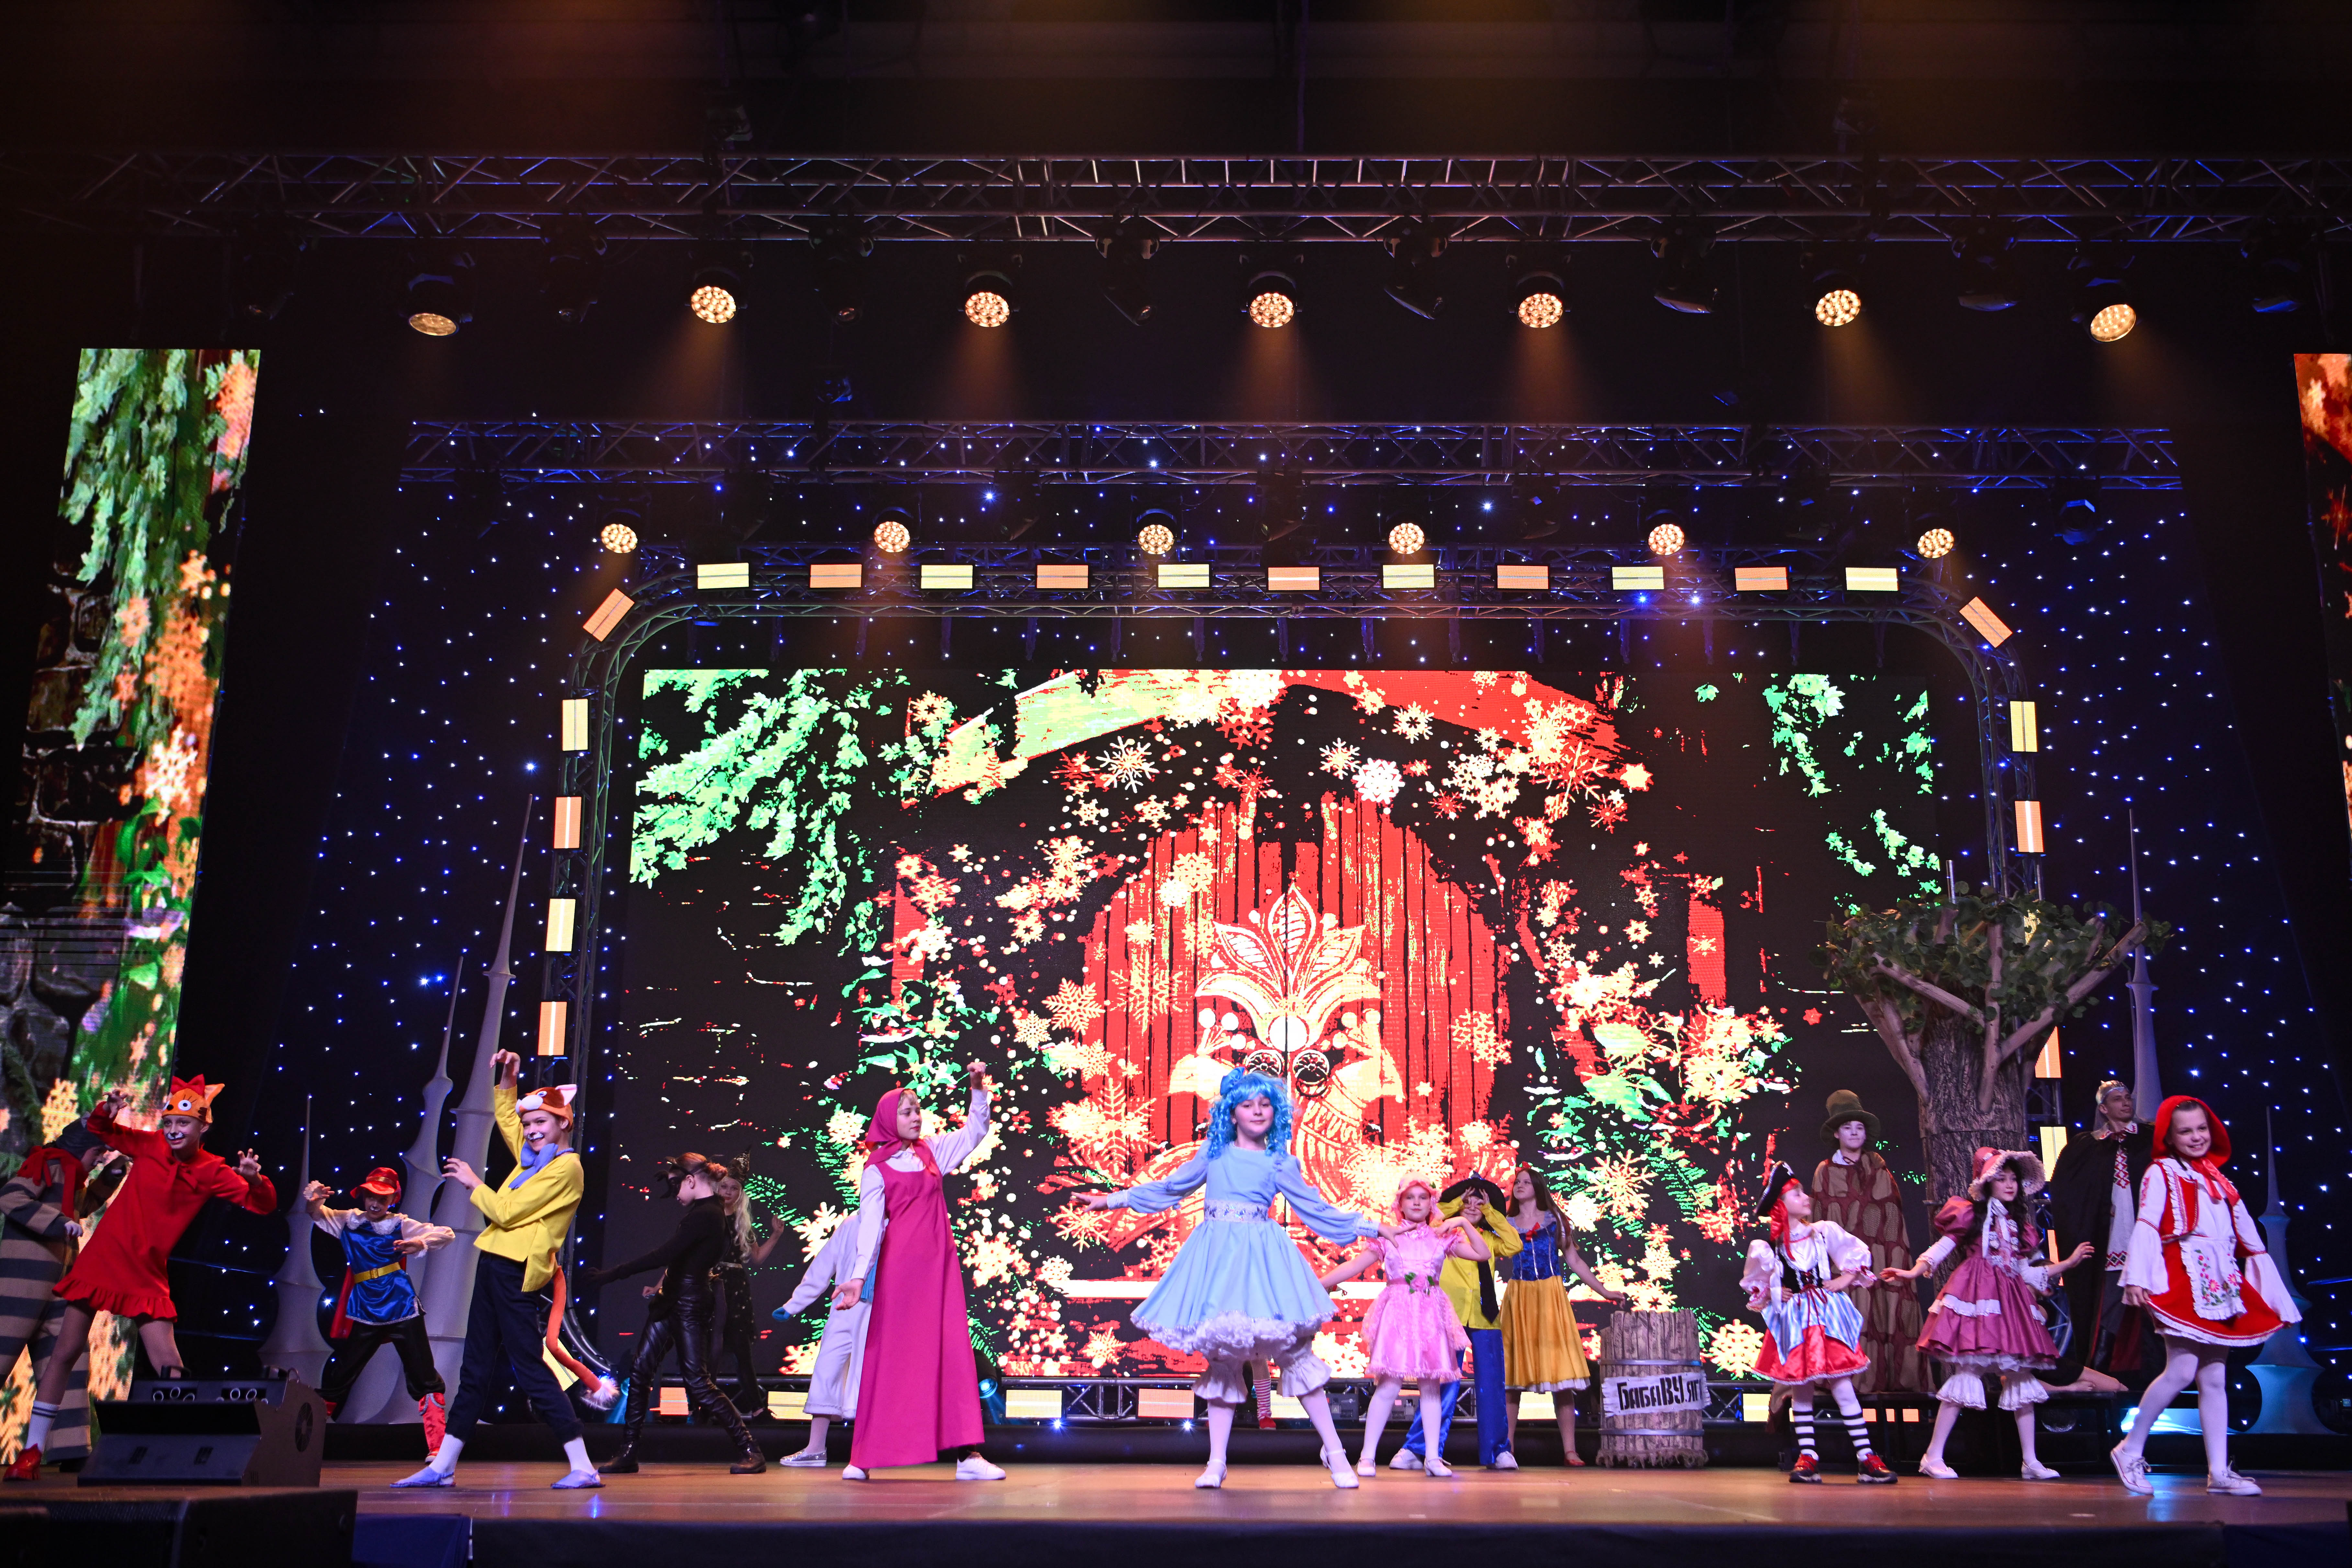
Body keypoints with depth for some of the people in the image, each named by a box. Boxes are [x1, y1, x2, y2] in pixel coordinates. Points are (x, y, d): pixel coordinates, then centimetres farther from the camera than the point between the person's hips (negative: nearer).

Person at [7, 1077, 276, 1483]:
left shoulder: (213, 1173, -5)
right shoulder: (151, 1146, -2)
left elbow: (262, 1205, -13)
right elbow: (99, 1129, 11)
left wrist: (255, 1180, -34)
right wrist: (107, 1111, -12)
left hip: (147, 1274, -1)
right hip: (103, 1258, 1)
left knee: (170, 1367, -9)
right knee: (65, 1353, 5)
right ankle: (31, 1452, 15)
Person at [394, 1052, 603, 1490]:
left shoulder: (565, 1167, -11)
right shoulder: (534, 1158, 16)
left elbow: (507, 1212, -14)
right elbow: (506, 1118, 34)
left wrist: (473, 1182, 0)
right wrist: (507, 1081, 19)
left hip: (516, 1272, -9)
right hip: (496, 1266, 9)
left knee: (530, 1370, -9)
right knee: (476, 1371, 12)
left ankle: (583, 1468, -7)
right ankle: (442, 1467, 18)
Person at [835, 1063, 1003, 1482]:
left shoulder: (930, 1151, 15)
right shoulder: (877, 1169, 1)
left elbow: (974, 1132, 25)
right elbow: (869, 1225, -6)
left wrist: (978, 1090, 11)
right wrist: (859, 1275, -16)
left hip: (940, 1263, 4)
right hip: (900, 1266, -4)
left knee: (953, 1352, -3)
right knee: (892, 1355, -2)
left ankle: (967, 1453, -6)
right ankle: (865, 1456, 5)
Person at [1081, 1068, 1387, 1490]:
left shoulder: (1280, 1162, 11)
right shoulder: (1214, 1152, 14)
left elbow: (1316, 1209, 13)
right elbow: (1170, 1187, 23)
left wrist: (1371, 1227, 9)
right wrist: (1115, 1199, 26)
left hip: (1261, 1256, -1)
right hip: (1216, 1253, 1)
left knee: (1294, 1351, -7)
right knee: (1222, 1357, 1)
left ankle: (1334, 1451, 0)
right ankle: (1216, 1463, 5)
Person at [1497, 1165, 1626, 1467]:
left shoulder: (1554, 1220, 12)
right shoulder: (1506, 1225, 14)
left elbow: (1574, 1262, 12)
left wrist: (1604, 1292, 7)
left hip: (1551, 1298, -1)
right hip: (1518, 1300, 1)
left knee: (1560, 1370, -7)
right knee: (1511, 1373, -3)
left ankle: (1569, 1450, -6)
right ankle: (1507, 1449, 1)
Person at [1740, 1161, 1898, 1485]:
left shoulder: (1825, 1232, 2)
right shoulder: (1767, 1248, 0)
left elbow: (1859, 1254, 15)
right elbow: (1753, 1283, 16)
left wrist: (1845, 1280, 4)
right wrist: (1767, 1298, 1)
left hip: (1827, 1315, 0)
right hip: (1793, 1322, 0)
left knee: (1842, 1386, -6)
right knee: (1800, 1389, 2)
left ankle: (1866, 1458, -4)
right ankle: (1807, 1457, 9)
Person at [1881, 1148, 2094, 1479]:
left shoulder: (2020, 1226, 19)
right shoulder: (1972, 1214, 3)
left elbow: (2026, 1272, 22)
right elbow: (1941, 1249, -1)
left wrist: (2069, 1263, 23)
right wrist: (1914, 1272, -15)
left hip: (2011, 1302, 7)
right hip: (1975, 1297, -6)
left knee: (2021, 1376, 4)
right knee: (1966, 1373, -12)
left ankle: (2031, 1462, 10)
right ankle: (1933, 1457, -8)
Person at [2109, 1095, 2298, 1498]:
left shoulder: (2218, 1179, 19)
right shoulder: (2161, 1173, 1)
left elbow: (2247, 1236, 21)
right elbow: (2146, 1226, -10)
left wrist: (2274, 1293, 19)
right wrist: (2137, 1278, -21)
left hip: (2220, 1284, 6)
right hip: (2182, 1281, -6)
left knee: (2215, 1378, 4)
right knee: (2182, 1369, -15)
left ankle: (2219, 1472, 5)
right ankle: (2131, 1450, -3)